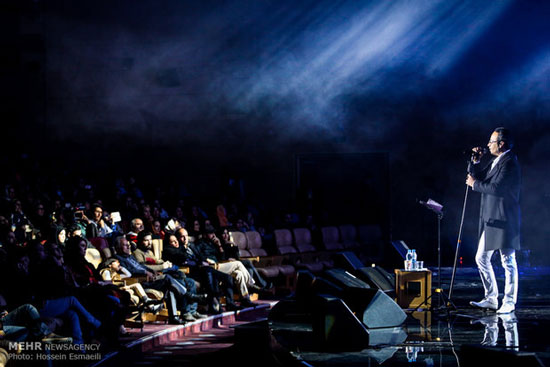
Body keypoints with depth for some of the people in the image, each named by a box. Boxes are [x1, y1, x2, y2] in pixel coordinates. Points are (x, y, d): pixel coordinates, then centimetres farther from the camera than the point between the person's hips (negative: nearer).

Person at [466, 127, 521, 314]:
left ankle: (509, 302, 2)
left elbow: (497, 188, -25)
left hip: (504, 220, -10)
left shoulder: (509, 162, -15)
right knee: (482, 259, 13)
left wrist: (475, 184, -13)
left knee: (508, 261, -3)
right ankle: (491, 299, 20)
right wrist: (476, 162, 6)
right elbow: (478, 177, 22)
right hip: (490, 221, 10)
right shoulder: (496, 162, 16)